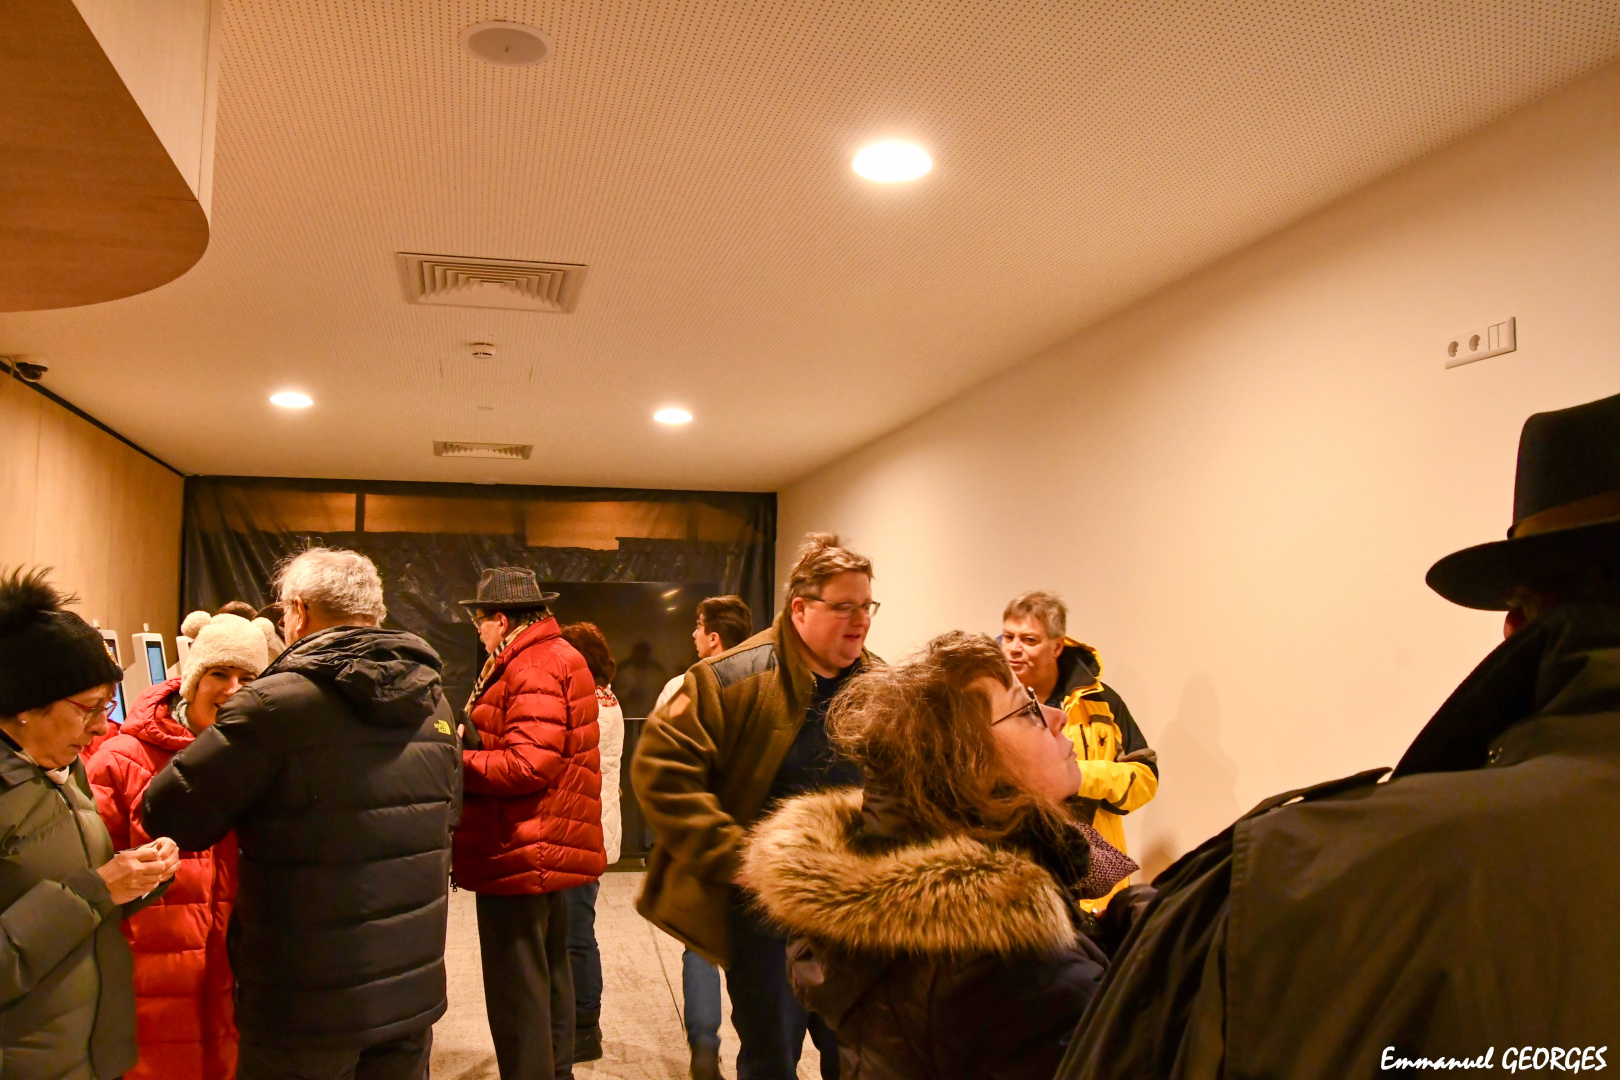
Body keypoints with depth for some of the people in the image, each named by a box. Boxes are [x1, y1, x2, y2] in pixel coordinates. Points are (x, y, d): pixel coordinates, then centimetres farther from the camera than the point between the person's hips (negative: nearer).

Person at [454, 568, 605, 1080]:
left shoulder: (534, 666, -17)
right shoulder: (557, 655, 15)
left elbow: (528, 763, -24)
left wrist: (453, 764, -14)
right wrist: (468, 745, 5)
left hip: (519, 853, -11)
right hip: (549, 848, 11)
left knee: (515, 987, -2)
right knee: (548, 974, 20)